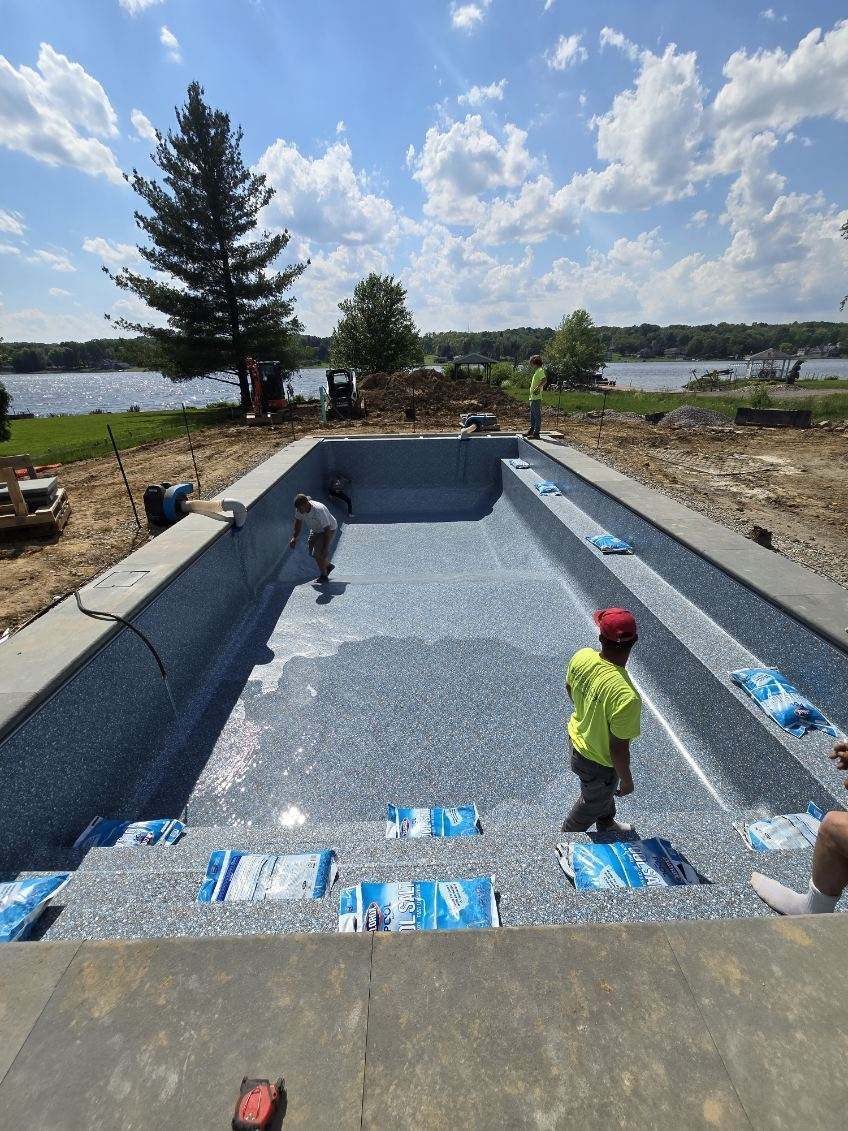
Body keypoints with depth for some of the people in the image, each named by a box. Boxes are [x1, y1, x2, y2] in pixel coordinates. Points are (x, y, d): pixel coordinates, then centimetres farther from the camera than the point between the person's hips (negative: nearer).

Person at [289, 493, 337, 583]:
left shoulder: (319, 510, -39)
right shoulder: (299, 509, -18)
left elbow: (327, 529, -33)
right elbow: (298, 523, 2)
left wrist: (325, 548, -33)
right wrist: (294, 538, -4)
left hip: (329, 529, -7)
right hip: (315, 530, 8)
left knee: (319, 553, -16)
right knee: (312, 552, 7)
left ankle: (324, 575, 5)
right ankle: (328, 565, 31)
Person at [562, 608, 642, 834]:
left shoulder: (582, 656, -22)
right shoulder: (627, 697, -41)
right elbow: (618, 749, -28)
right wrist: (627, 781, -7)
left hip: (577, 738, 6)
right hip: (598, 761, -6)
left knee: (606, 790, 35)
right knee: (593, 802, 27)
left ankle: (606, 823, 64)